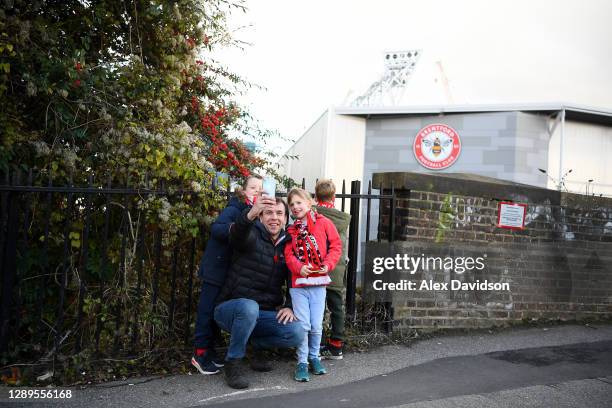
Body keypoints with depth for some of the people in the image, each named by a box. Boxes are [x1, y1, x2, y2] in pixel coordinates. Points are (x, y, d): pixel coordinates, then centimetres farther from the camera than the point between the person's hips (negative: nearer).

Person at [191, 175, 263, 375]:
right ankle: (200, 353, 8)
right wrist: (231, 228, -42)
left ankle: (209, 349, 26)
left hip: (232, 271, 8)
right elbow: (215, 228, -26)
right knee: (208, 309, -1)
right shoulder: (234, 209, -13)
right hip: (216, 268, -8)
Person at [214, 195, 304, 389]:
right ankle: (234, 362, -15)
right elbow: (238, 233, -35)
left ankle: (256, 344, 11)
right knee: (249, 306, -38)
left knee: (297, 334, -19)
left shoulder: (287, 245, 7)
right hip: (231, 309, -4)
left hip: (262, 314, 4)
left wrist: (289, 306, -6)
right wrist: (250, 214, -56)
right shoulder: (251, 236, -9)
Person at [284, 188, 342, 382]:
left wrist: (328, 264, -13)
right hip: (298, 282, 1)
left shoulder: (323, 223, 2)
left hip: (318, 282, -1)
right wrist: (299, 267, -17)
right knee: (303, 325, -3)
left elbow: (336, 245, 1)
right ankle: (302, 362, 11)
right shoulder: (291, 230, 9)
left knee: (316, 326, 2)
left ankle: (314, 357, 25)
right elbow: (288, 254, 2)